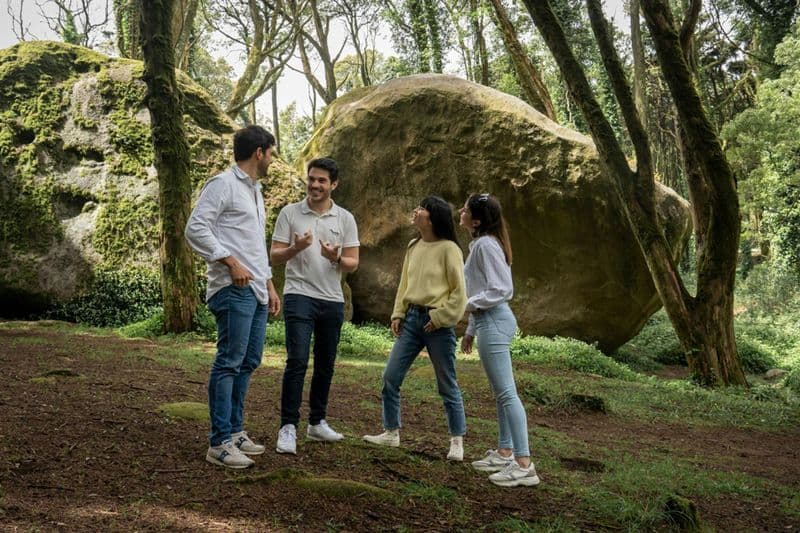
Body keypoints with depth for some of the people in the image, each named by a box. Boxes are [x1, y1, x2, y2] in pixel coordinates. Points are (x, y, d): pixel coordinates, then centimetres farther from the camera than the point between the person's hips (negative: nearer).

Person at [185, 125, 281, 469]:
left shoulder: (255, 191, 22)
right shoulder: (224, 184, -6)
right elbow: (195, 228, -15)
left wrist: (270, 285, 22)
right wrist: (230, 261, -18)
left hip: (257, 291, 9)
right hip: (234, 289, -9)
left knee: (248, 363, 11)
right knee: (229, 362, -10)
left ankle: (234, 431, 19)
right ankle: (220, 443, -7)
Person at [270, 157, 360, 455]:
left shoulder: (345, 219, 6)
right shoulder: (289, 213, 1)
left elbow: (353, 264, 5)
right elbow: (275, 257, 0)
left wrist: (336, 257, -17)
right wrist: (295, 248, -21)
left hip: (333, 301, 4)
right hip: (299, 296, -3)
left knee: (325, 365, 11)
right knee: (297, 361, -14)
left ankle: (317, 423, 24)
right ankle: (288, 428, -9)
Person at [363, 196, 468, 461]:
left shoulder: (449, 249, -10)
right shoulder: (413, 247, 9)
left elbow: (459, 292, -9)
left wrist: (439, 318, -12)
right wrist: (398, 314, 8)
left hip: (438, 323, -6)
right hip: (411, 319, 7)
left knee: (447, 386, 3)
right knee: (390, 376, 5)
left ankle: (457, 441, 15)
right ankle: (391, 432, 20)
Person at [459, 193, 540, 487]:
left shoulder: (486, 245, -16)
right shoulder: (479, 244, 15)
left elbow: (501, 290, -21)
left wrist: (466, 304, -17)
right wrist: (471, 329, 22)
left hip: (493, 322, -11)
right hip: (488, 320, 11)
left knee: (507, 393, -10)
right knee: (501, 393, 16)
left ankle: (524, 465, -9)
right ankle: (505, 453, 25)